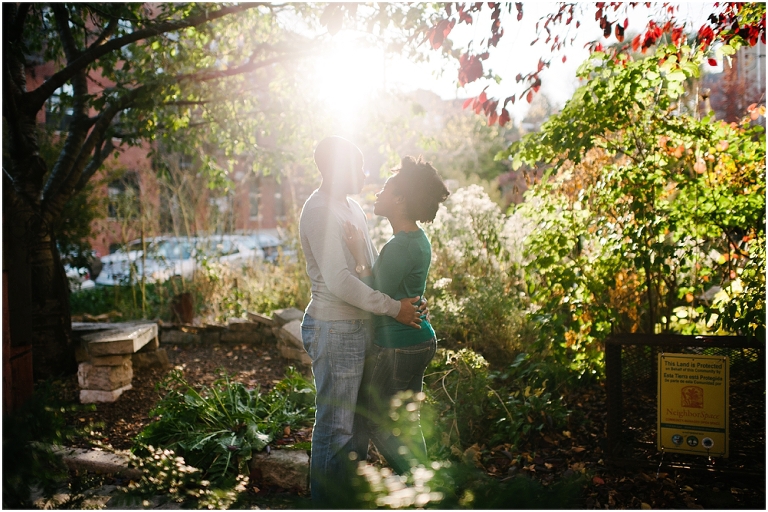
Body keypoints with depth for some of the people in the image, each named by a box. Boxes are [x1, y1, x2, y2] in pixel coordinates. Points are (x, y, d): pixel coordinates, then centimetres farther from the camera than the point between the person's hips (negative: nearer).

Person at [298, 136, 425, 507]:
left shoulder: (352, 208, 14)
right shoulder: (319, 211, -17)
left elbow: (374, 264, 22)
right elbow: (339, 281, -25)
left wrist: (406, 298, 8)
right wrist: (393, 308, -19)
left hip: (358, 326, 10)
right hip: (334, 330, -10)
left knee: (359, 418, 19)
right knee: (335, 425, 2)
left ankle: (350, 496, 36)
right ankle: (326, 503, 18)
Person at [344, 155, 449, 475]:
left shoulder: (398, 247, -23)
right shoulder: (419, 240, 7)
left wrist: (360, 257, -20)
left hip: (395, 347, -10)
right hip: (421, 341, 10)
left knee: (377, 423, 7)